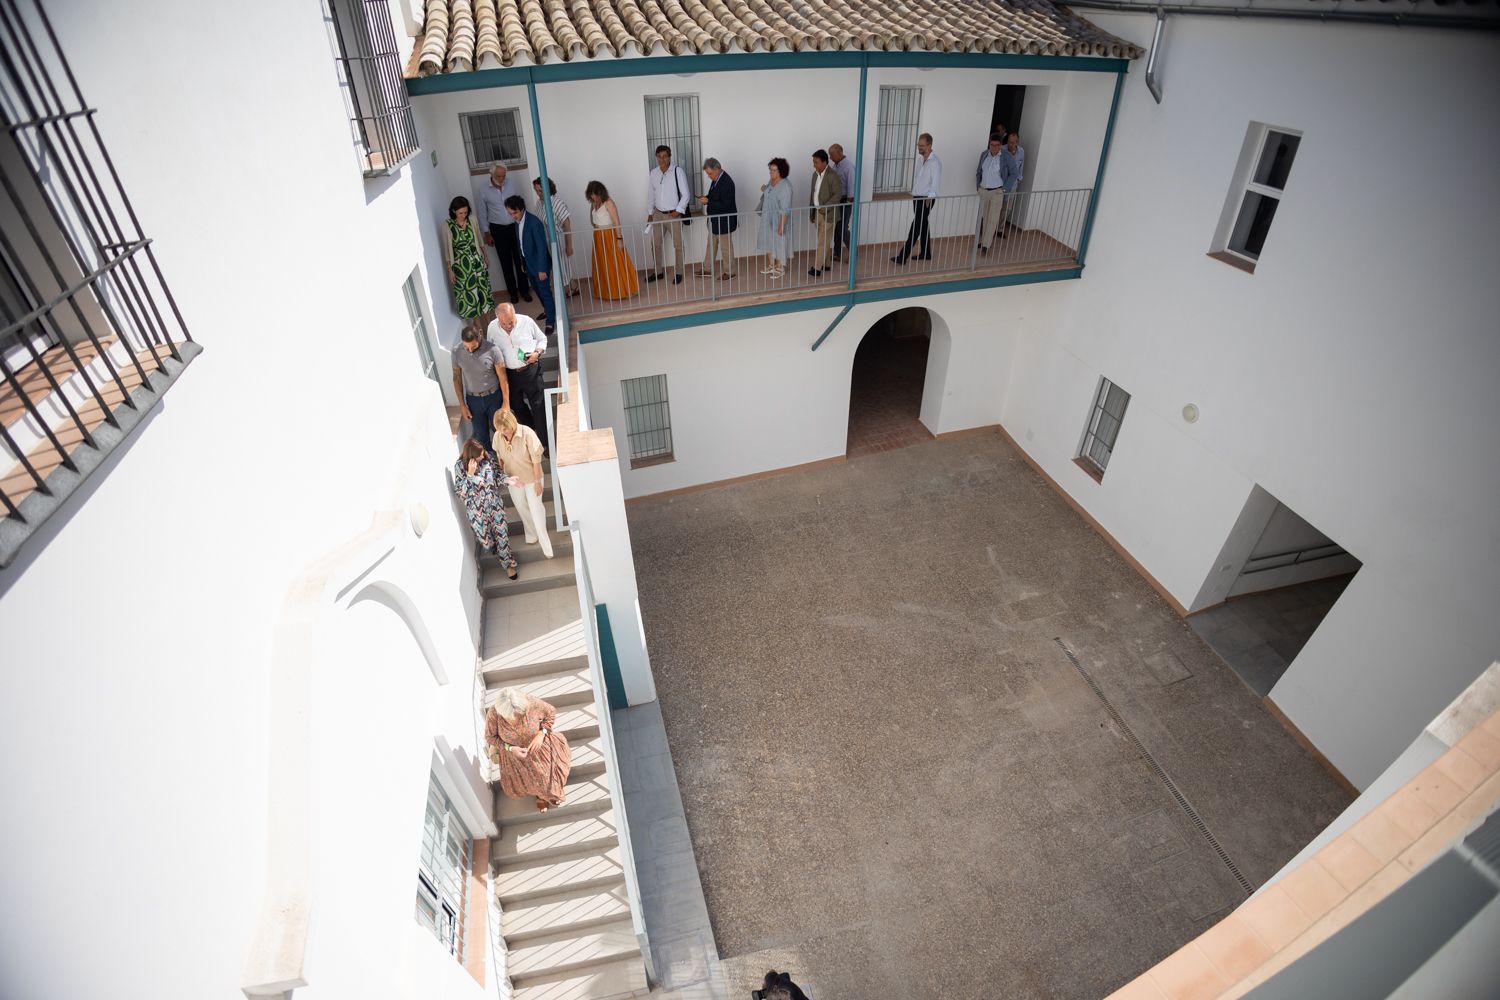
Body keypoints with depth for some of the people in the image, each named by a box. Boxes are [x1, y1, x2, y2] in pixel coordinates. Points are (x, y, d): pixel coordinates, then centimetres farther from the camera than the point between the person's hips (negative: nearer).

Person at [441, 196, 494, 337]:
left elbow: (479, 240, 7)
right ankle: (476, 321, 18)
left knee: (482, 288, 12)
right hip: (461, 264, -3)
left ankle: (486, 313, 32)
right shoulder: (447, 226, -13)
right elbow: (447, 249, -7)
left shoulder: (472, 220, -4)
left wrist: (485, 258, 12)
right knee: (468, 292, 5)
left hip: (476, 261, 3)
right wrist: (450, 269, -7)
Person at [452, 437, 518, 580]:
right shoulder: (460, 466, -17)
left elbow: (496, 475, 7)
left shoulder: (486, 458, -8)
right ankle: (492, 547, 48)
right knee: (485, 539, 10)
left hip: (494, 503, 2)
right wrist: (470, 474, -29)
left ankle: (508, 564, 25)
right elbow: (460, 491, -18)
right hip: (476, 509, -2)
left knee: (501, 533, 7)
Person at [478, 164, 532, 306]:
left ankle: (524, 290, 17)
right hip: (498, 230, -1)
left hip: (514, 227, 1)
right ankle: (512, 291, 17)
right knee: (506, 262, 6)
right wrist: (487, 233, -1)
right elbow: (483, 213, 0)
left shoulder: (511, 185, -3)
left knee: (520, 260, 5)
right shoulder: (484, 190, -7)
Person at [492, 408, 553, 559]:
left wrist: (537, 481, -16)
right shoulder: (497, 437, -15)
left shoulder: (527, 433, -28)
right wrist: (503, 478, 8)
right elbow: (500, 459, 1)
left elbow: (536, 460, -20)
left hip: (531, 478, -4)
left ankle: (546, 545, 18)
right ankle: (532, 535, 45)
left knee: (536, 509, 4)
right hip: (513, 479, 4)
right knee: (522, 508, 20)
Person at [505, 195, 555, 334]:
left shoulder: (534, 222, -24)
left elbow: (542, 247, -23)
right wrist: (523, 263, 15)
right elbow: (521, 243, 10)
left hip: (540, 263, -8)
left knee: (545, 291, -2)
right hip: (528, 263, 8)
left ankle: (550, 320, 7)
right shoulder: (517, 221, 0)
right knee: (537, 289, 22)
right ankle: (548, 310, 42)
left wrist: (542, 269, -23)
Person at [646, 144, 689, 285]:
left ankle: (678, 273, 18)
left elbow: (685, 194, -11)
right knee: (655, 244, 9)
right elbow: (651, 194, 11)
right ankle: (658, 272, 23)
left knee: (677, 245, 4)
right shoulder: (653, 173, 1)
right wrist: (650, 212, 12)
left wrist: (678, 210, -14)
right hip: (658, 214, 4)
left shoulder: (678, 171, -12)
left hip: (674, 214, -4)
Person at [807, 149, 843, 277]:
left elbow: (838, 194, -18)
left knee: (823, 241, -6)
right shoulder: (815, 174, 8)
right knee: (824, 241, 14)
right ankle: (826, 264, 23)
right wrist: (811, 212, 13)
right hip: (817, 213, 7)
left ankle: (817, 268, -6)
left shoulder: (833, 175, -15)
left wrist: (825, 208, -23)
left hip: (828, 214, -7)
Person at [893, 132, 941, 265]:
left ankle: (903, 257, -13)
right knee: (923, 225, 14)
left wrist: (929, 197, -26)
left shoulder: (935, 162, -14)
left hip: (926, 199, -9)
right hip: (917, 198, 9)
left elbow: (935, 182, -20)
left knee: (916, 226, -10)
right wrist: (913, 193, 15)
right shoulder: (922, 160, 12)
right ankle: (926, 253, 24)